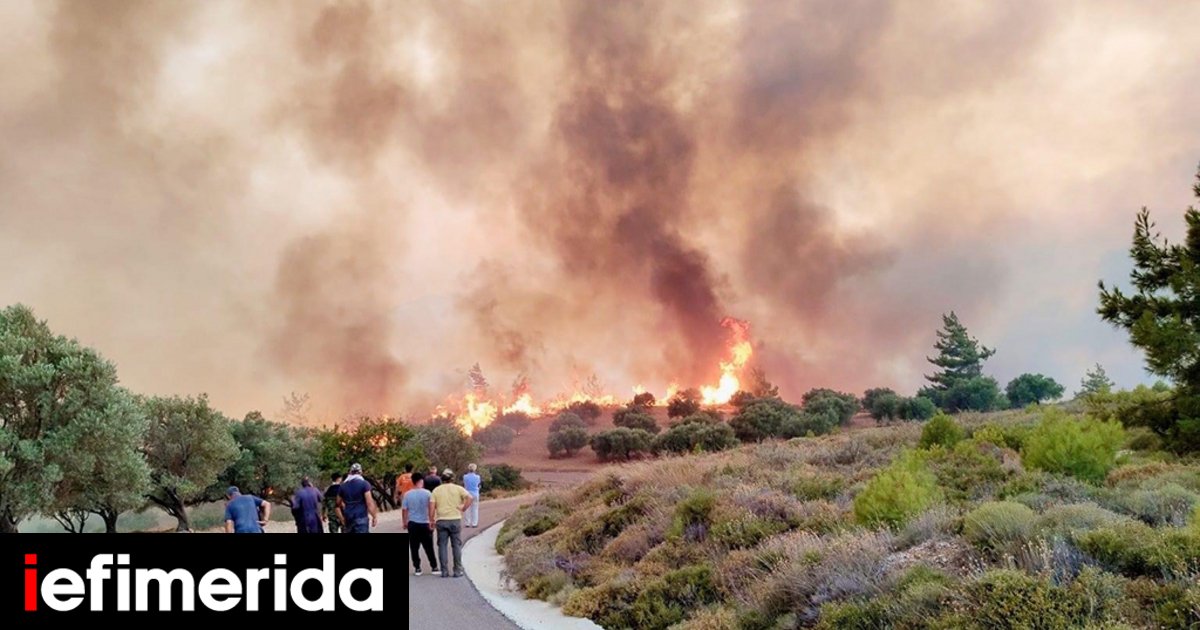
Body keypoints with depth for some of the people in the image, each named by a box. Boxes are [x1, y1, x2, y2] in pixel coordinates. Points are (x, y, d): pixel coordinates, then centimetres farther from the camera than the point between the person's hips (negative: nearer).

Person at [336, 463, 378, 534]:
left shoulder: (343, 486, 10)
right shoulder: (364, 484, -7)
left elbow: (338, 504, 13)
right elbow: (369, 503, -12)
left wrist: (342, 518, 20)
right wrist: (374, 516, -5)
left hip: (348, 518, 5)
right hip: (361, 517, -5)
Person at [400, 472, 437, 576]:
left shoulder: (407, 494, -3)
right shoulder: (427, 493, -8)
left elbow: (404, 510, -1)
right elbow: (431, 508, -9)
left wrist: (405, 522, 12)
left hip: (412, 524, 1)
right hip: (425, 523, -1)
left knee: (414, 547, 9)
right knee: (429, 547, 8)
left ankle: (417, 568, 10)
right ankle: (434, 567, 11)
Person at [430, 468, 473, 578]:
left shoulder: (436, 490, 5)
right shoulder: (458, 488, 2)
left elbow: (432, 506, -2)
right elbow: (469, 498, -13)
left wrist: (432, 520, 5)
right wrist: (463, 509, -4)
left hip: (441, 520, 1)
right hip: (455, 519, -1)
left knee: (442, 546, 7)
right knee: (457, 546, 6)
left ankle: (444, 571, 6)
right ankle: (457, 571, 7)